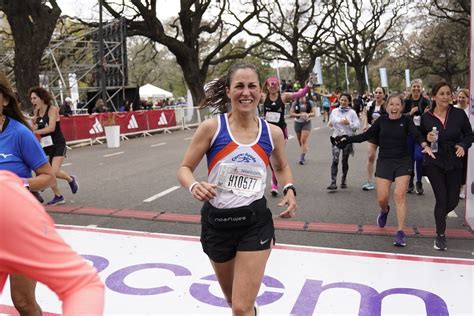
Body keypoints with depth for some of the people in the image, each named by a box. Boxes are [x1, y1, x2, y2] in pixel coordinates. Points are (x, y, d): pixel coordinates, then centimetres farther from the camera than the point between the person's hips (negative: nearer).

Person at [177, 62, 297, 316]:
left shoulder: (273, 133, -4)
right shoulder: (211, 127, -11)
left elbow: (281, 166, 16)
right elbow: (185, 168, -4)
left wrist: (289, 189, -3)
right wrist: (194, 187, -26)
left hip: (255, 222, 0)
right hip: (216, 221, 1)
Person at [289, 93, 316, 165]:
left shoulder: (310, 103, -2)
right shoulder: (295, 103, -1)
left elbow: (314, 113, 0)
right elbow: (291, 114, -5)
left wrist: (308, 114, -21)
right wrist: (300, 114, -19)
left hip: (306, 123, -2)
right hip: (297, 123, 2)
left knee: (304, 140, -13)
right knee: (300, 141, 10)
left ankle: (302, 157, -12)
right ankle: (304, 153, 30)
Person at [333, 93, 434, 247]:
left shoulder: (406, 121, -4)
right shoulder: (382, 120, 1)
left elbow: (416, 134, -20)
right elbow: (366, 135, 3)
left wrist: (425, 145, -40)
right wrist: (347, 139, -5)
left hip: (403, 162, -1)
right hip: (384, 161, 2)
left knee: (399, 195, -11)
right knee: (382, 198, 0)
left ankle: (400, 232, -2)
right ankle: (384, 211, 38)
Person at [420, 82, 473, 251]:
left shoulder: (459, 114, -3)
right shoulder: (426, 117, -4)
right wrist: (427, 139, -15)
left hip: (454, 162, 2)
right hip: (434, 163, -2)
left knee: (453, 200, 5)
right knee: (442, 198, -7)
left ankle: (440, 216, 42)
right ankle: (440, 235, 10)